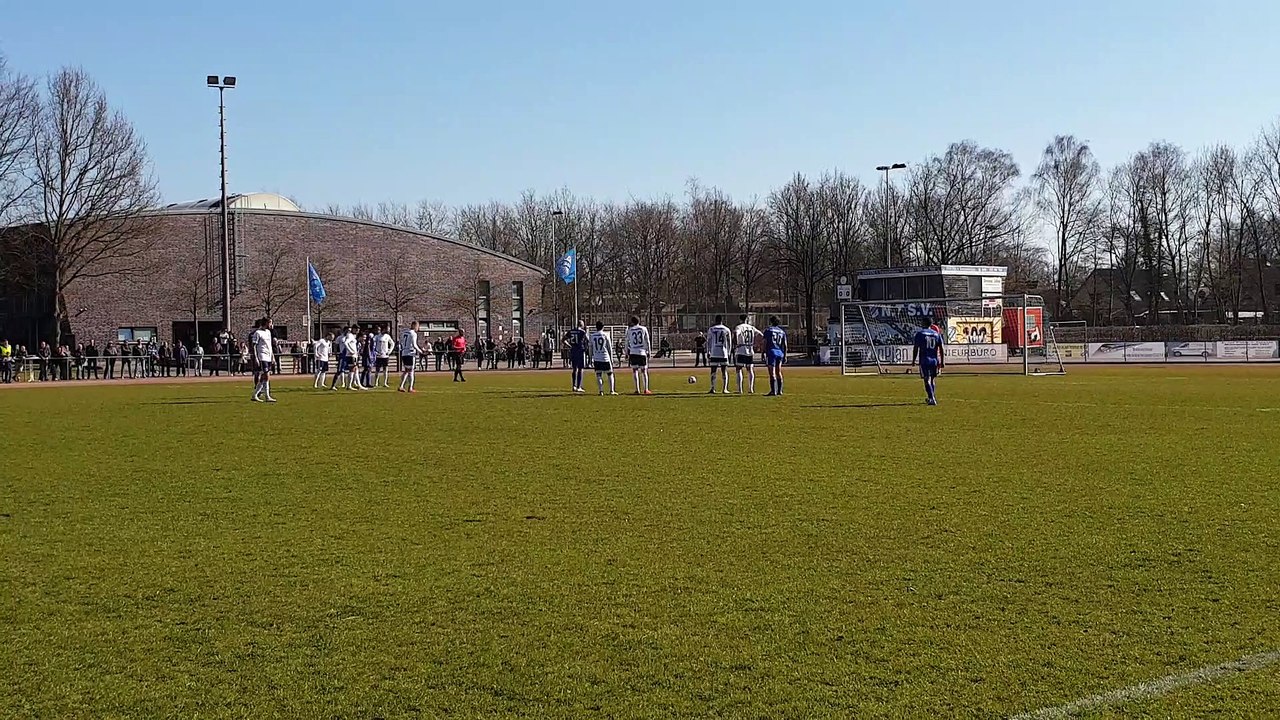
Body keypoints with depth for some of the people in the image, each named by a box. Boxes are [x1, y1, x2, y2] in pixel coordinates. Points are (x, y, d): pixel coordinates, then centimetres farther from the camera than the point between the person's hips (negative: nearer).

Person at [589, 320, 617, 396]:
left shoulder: (592, 336, 4)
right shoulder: (606, 335, -2)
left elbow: (591, 348, 7)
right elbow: (610, 348, 0)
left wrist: (591, 359, 14)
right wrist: (611, 358, 8)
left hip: (596, 359, 2)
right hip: (605, 358, -2)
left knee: (598, 375, 4)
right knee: (610, 374, 10)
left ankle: (601, 391, -7)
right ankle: (611, 390, 5)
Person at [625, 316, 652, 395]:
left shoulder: (629, 330, 2)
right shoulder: (644, 329, 3)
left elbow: (627, 342, 5)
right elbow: (647, 342, 4)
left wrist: (626, 354, 11)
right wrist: (648, 351, 11)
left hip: (633, 353, 0)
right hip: (642, 352, 0)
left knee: (635, 371, 4)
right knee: (644, 371, 8)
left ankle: (637, 389, -3)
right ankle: (645, 389, 4)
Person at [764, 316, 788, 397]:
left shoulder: (768, 330, 1)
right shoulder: (782, 331, 14)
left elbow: (765, 342, -5)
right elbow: (785, 345, 11)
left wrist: (763, 353, -3)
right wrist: (785, 356, 14)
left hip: (771, 351, -5)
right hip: (780, 352, 5)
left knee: (772, 373, -8)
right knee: (778, 372, 14)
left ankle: (773, 391, -13)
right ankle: (779, 390, 16)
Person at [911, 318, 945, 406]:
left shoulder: (920, 333, -1)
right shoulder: (936, 334, 9)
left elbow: (916, 348, -4)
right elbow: (941, 348, 6)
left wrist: (913, 360, 2)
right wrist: (942, 361, 9)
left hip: (924, 360, -4)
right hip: (934, 360, 4)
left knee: (927, 380, -6)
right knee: (932, 380, 17)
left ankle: (932, 399, -18)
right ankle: (931, 398, 26)